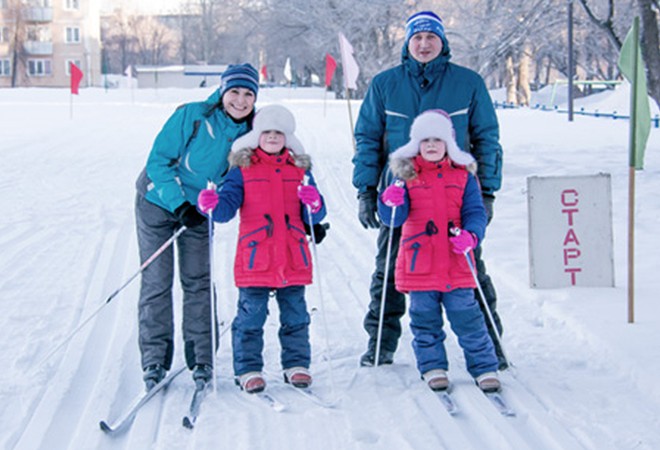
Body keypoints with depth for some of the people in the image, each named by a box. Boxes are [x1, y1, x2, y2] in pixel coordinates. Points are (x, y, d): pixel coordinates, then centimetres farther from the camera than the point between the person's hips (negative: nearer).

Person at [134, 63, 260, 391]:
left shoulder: (249, 134, -7)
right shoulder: (192, 116, -20)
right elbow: (158, 161, -17)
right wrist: (180, 204, -27)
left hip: (200, 211, 3)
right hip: (159, 203, -3)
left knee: (198, 282, 2)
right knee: (156, 281, -3)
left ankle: (201, 359, 10)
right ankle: (154, 360, 5)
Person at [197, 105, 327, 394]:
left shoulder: (299, 169, 12)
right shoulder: (242, 169, 4)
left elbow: (313, 218, 10)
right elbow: (227, 206, -4)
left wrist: (314, 205, -13)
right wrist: (212, 204, -25)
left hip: (293, 259, 3)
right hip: (254, 259, -2)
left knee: (295, 315, 9)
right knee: (251, 316, 0)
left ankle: (296, 365, 21)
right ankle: (248, 369, 10)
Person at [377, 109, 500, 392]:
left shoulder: (463, 176, 7)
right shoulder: (406, 176, 5)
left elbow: (475, 212, 3)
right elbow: (393, 219, -2)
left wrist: (470, 235, -18)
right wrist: (391, 203, -25)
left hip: (456, 265, 0)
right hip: (419, 265, 1)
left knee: (467, 318, 0)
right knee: (425, 320, 7)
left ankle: (484, 368, 9)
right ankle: (433, 368, 20)